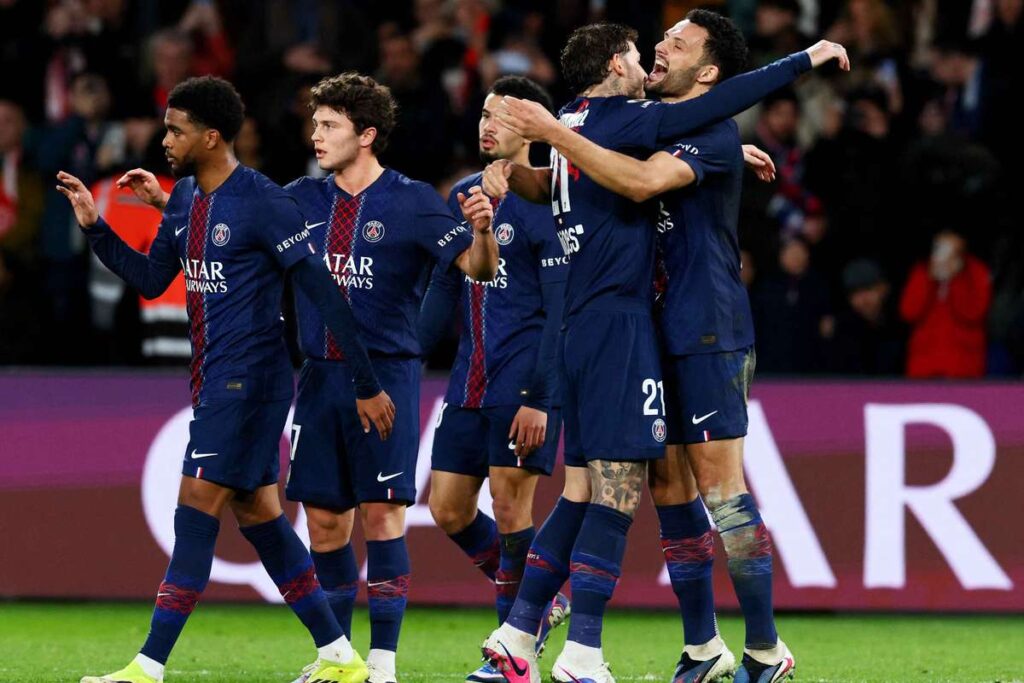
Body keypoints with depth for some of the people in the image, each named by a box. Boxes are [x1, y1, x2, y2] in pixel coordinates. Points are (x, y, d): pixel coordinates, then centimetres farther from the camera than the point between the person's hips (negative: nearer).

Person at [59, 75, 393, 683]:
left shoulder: (264, 204, -16)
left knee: (197, 508, -11)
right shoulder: (185, 198, 11)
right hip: (213, 379, 9)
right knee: (258, 514, 10)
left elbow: (326, 294, -15)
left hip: (248, 379, -9)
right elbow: (150, 278, 20)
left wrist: (368, 385, -14)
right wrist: (94, 225, 7)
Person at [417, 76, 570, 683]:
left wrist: (538, 397, -18)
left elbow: (560, 310, -12)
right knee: (448, 508, 6)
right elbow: (443, 295, 19)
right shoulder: (464, 196, 14)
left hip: (524, 382, -8)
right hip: (470, 382, 8)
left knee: (511, 505, -7)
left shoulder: (545, 203, -8)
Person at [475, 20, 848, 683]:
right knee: (616, 493, -9)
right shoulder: (615, 121, -9)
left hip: (584, 326, 9)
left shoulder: (571, 125, 15)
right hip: (619, 323, -9)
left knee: (582, 494, 12)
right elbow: (715, 106, -15)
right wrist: (805, 60, -9)